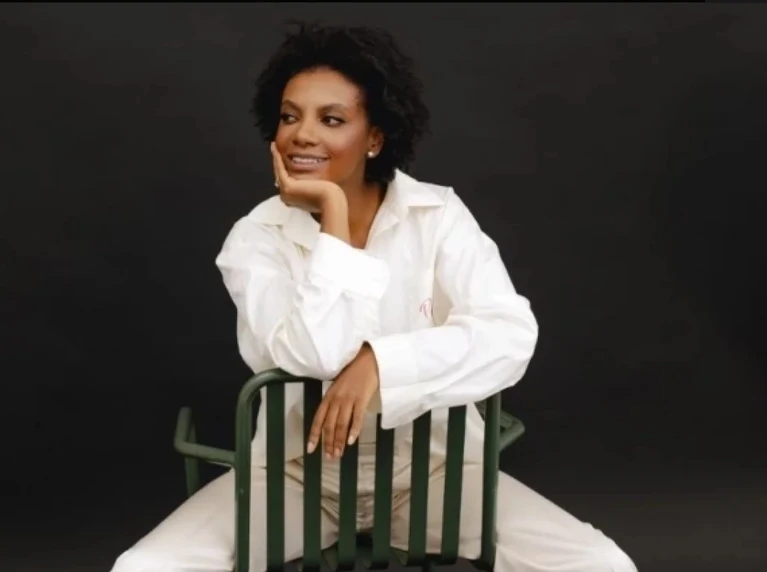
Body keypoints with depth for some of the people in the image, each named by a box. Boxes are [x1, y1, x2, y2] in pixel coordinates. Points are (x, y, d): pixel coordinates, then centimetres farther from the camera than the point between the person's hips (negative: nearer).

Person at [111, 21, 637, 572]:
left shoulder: (439, 215, -7)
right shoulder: (255, 238, -8)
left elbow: (512, 335, -21)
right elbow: (316, 357, -25)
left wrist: (379, 363, -31)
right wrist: (333, 214, -22)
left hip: (434, 463, 0)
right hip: (295, 469, 0)